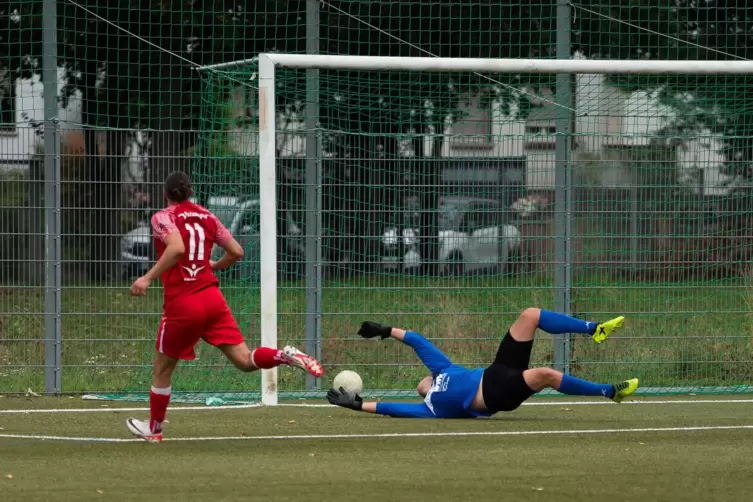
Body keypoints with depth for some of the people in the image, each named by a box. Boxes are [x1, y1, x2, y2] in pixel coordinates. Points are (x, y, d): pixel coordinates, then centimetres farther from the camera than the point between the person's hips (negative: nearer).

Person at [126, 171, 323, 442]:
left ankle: (153, 428, 26)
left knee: (162, 368, 15)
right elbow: (236, 251, 13)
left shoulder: (163, 217, -3)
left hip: (182, 304, -4)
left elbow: (177, 247, -23)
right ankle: (286, 356, -27)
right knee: (245, 360, 0)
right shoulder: (206, 216, 13)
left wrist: (148, 278, -21)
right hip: (212, 297, 4)